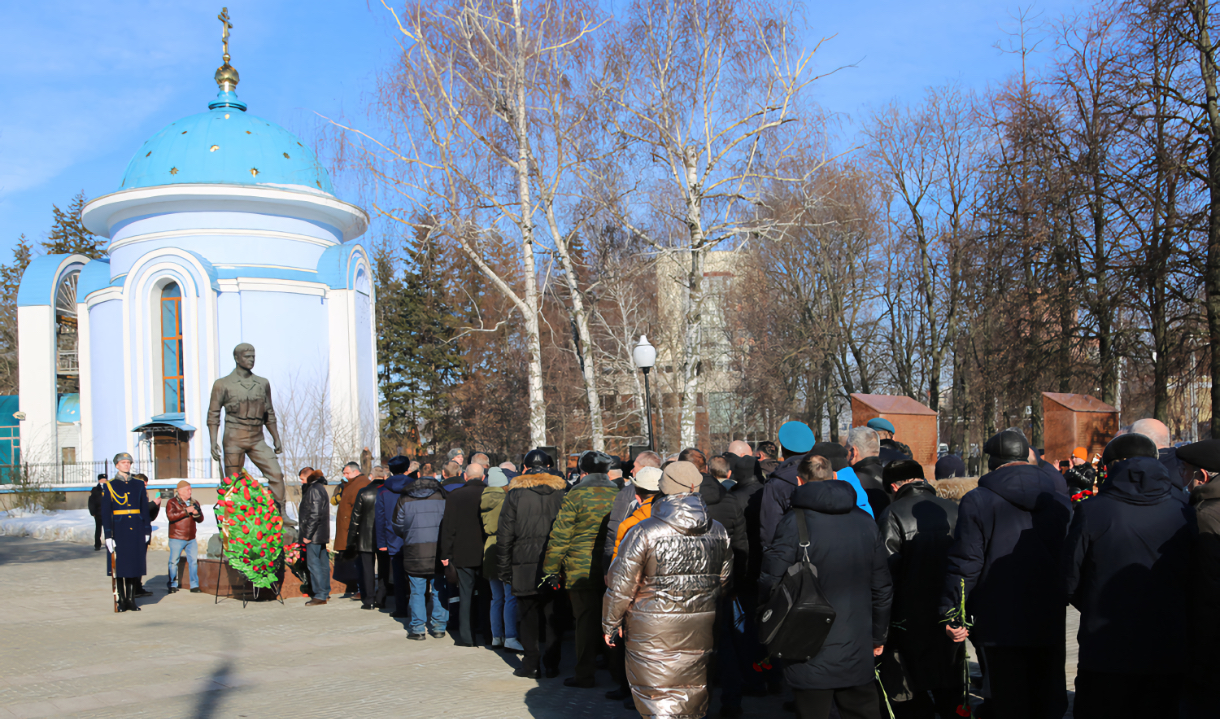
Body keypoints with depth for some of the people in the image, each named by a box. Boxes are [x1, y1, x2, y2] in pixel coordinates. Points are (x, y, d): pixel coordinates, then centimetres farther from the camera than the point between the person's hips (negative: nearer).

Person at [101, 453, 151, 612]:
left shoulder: (139, 485, 10)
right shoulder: (110, 486, 1)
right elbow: (105, 512, -3)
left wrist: (147, 531, 4)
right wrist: (108, 536, -10)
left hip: (136, 531, 3)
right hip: (119, 530, -3)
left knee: (135, 564, 3)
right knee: (119, 566, 1)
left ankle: (131, 599, 12)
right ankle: (122, 600, 9)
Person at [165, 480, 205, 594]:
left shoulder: (194, 503, 15)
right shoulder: (172, 503, 0)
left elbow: (200, 519, 14)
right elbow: (170, 516, -17)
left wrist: (197, 513, -9)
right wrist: (186, 511, -17)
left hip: (191, 539, 4)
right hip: (176, 538, -4)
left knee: (193, 561, 1)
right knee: (174, 562, 0)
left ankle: (194, 585, 7)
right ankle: (173, 585, 10)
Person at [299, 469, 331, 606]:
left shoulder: (314, 490, -16)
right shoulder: (319, 488, 15)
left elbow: (315, 514, -21)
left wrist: (307, 534, -19)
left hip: (314, 534, -10)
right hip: (321, 535, 10)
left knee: (313, 563, -8)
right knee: (322, 563, 14)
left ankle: (320, 595, -7)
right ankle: (325, 592, 21)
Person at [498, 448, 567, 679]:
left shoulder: (515, 493, -2)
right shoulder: (561, 491, 4)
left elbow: (504, 534, -2)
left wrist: (504, 568, 4)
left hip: (525, 565, -2)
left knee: (528, 615, 8)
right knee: (552, 615, 9)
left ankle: (531, 663, 10)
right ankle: (552, 664, 12)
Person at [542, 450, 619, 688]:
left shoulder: (575, 496, -8)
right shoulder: (619, 496, 3)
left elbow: (560, 537, -7)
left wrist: (551, 569, 0)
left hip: (582, 570, -4)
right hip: (612, 569, 4)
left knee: (586, 621, 2)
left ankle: (585, 675, 7)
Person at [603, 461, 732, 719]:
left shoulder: (643, 533, -14)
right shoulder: (719, 533, 2)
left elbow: (621, 586, -9)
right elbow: (725, 581, 14)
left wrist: (610, 624, 5)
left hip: (654, 633, -5)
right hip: (701, 632, 5)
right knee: (693, 695, 19)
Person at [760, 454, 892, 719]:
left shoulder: (794, 522, -13)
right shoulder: (865, 521, 4)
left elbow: (770, 582, -13)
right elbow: (882, 587, 10)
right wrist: (878, 636, 22)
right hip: (858, 655, 4)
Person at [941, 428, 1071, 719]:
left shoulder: (977, 501, -8)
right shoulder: (1059, 501, 6)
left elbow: (965, 564, -10)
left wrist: (951, 613, -4)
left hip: (1000, 626, -4)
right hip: (1050, 624, 4)